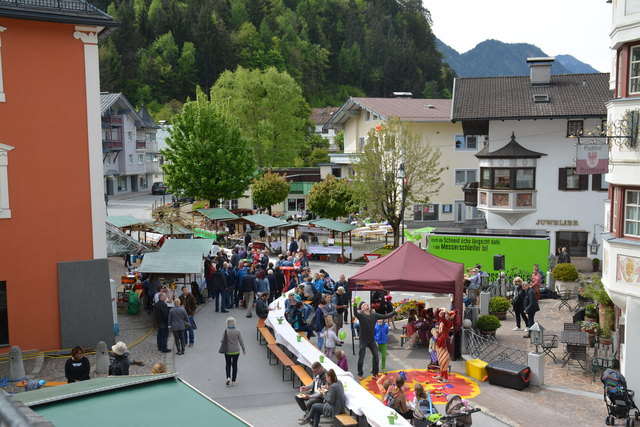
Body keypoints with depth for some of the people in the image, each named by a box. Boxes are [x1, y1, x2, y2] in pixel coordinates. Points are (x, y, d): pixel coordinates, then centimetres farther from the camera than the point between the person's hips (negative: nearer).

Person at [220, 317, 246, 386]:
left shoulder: (226, 331, -14)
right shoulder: (237, 332, -10)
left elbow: (222, 341, -11)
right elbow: (241, 341, -4)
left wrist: (220, 340, 14)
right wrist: (244, 350, 8)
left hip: (227, 351, -1)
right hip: (236, 351, 1)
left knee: (228, 364, 16)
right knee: (234, 365, 11)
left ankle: (228, 377, -3)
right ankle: (233, 381, 14)